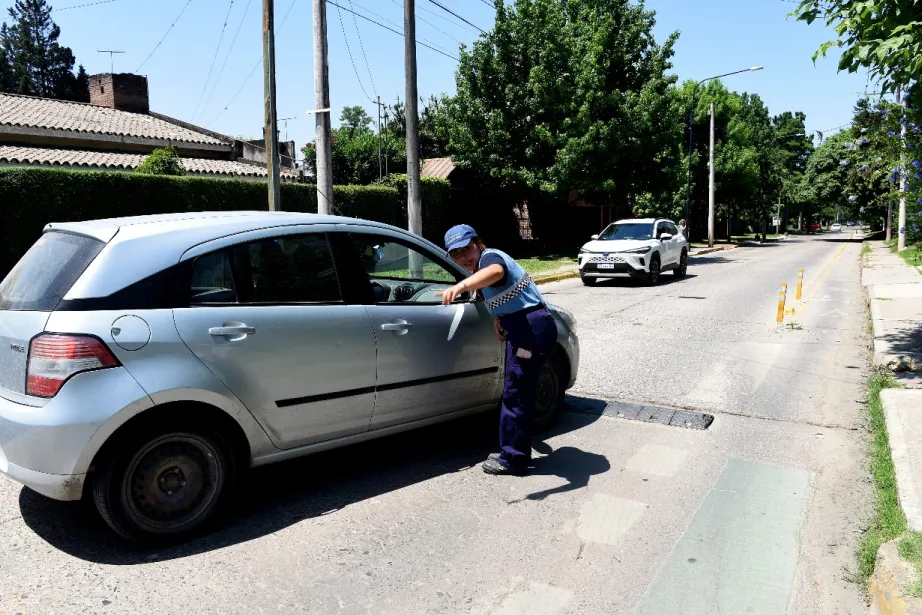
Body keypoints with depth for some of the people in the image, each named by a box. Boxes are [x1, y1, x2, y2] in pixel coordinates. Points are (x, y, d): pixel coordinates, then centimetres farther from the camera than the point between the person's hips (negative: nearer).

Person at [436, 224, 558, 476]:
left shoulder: (490, 256, -14)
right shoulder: (481, 265, 17)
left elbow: (496, 272, -41)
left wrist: (461, 285, -58)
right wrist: (499, 317, 9)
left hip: (532, 328, -11)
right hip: (526, 328, 11)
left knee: (515, 394, -4)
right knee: (519, 393, 17)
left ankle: (513, 459, 6)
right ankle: (512, 452, 29)